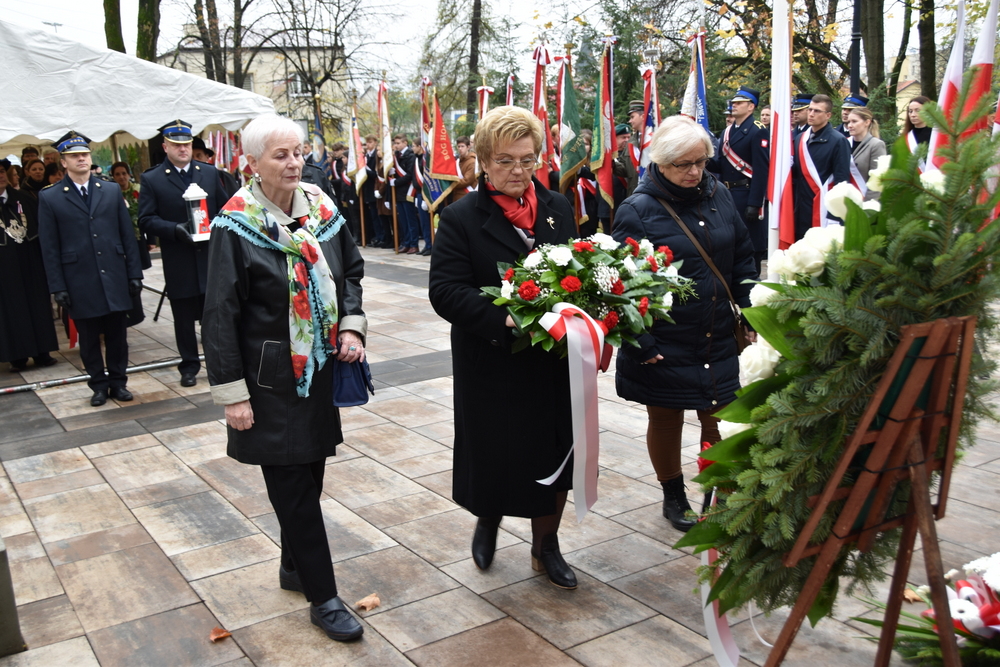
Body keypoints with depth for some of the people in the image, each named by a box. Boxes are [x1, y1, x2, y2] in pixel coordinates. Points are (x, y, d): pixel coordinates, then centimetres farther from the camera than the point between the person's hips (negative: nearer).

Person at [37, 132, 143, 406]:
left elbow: (127, 236, 8)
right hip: (80, 282, -1)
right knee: (89, 338, 7)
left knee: (117, 335, 8)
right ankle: (99, 385, 20)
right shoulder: (50, 198, 1)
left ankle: (118, 382, 21)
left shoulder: (112, 191, 8)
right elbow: (49, 248, 0)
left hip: (114, 278, 2)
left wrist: (134, 273, 3)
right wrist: (57, 287, -4)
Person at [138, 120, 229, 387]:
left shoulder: (209, 173, 9)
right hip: (179, 263, -2)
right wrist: (175, 229, -18)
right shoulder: (152, 179, 0)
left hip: (212, 256, 2)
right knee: (184, 317, 8)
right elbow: (146, 220, -4)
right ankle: (189, 367, 20)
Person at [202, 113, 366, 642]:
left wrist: (352, 326, -2)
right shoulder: (236, 226, -13)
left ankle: (294, 566, 36)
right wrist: (232, 393, -13)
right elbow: (220, 315, -12)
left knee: (309, 475, 16)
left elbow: (351, 269, 14)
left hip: (322, 369, 6)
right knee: (293, 486, 1)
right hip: (272, 379, -5)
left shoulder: (320, 208, 1)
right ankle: (322, 596, 13)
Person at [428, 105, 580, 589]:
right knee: (496, 455, 8)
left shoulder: (557, 207, 7)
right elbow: (445, 291, -15)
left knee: (555, 455, 13)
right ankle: (488, 519, 43)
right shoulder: (462, 218, -7)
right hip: (493, 365, -4)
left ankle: (545, 546, 35)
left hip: (554, 362, 4)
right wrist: (504, 319, -27)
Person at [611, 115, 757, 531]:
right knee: (666, 420, 12)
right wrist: (639, 341, -16)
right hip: (665, 347, -4)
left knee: (721, 421, 7)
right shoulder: (638, 210, -12)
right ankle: (673, 498, 33)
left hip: (719, 340, 4)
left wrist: (749, 311, 8)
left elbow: (743, 258, 13)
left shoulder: (718, 195, 4)